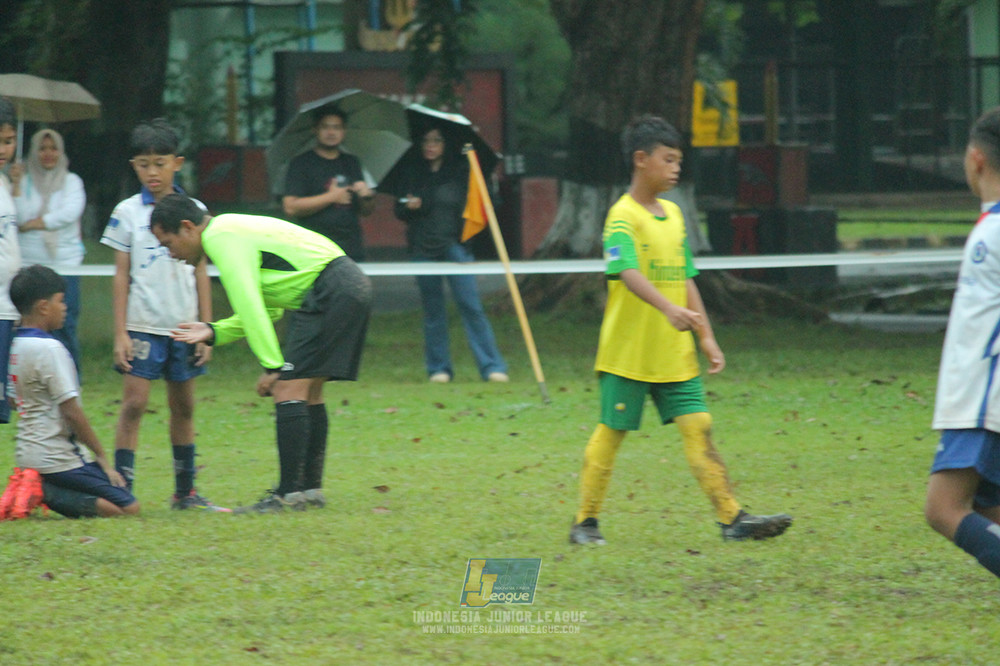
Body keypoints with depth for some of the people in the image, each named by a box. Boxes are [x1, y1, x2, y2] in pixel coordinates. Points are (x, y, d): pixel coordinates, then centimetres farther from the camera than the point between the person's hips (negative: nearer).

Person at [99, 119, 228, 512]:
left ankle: (185, 491, 17)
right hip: (143, 326, -3)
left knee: (183, 406, 9)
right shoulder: (127, 213, 0)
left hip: (184, 327, 3)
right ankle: (121, 488, -8)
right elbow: (121, 276, 1)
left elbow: (201, 273, 9)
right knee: (134, 403, -9)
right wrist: (120, 333, -4)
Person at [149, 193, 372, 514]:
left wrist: (272, 366, -17)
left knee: (289, 389, -12)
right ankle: (310, 488, 19)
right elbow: (266, 308, 26)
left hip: (331, 291, -10)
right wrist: (214, 332, 19)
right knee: (308, 393, 15)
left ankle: (289, 494, -14)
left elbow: (249, 305, -17)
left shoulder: (221, 237, -9)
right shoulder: (230, 232, 23)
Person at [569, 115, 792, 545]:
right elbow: (629, 273, -28)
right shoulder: (623, 216, -12)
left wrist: (707, 337, 13)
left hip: (675, 354, 6)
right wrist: (669, 309, -43)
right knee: (610, 433, 2)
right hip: (628, 353, -6)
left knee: (698, 429, -1)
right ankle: (585, 523, 13)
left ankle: (732, 518, -6)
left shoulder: (673, 215, 12)